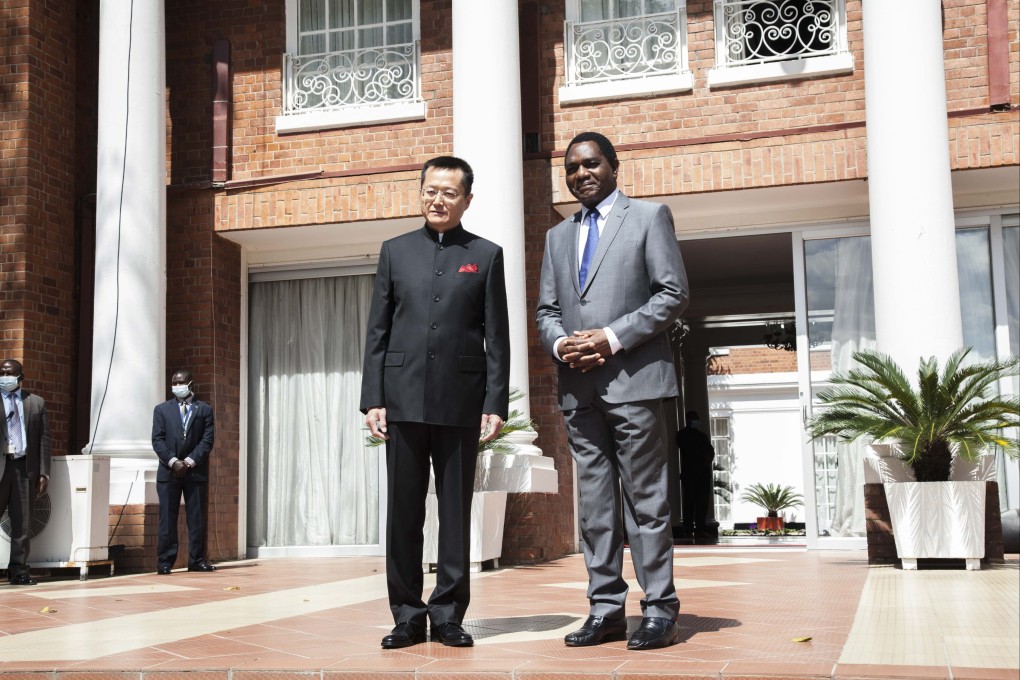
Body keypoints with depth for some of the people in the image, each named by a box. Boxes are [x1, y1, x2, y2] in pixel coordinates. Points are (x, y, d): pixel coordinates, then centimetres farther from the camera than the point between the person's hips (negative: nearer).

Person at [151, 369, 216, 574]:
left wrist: (190, 461, -11)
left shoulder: (204, 409, 9)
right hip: (169, 471, 0)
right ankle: (165, 561, 1)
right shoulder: (162, 409, 10)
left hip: (196, 471, 0)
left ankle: (196, 560, 6)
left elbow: (208, 440, 1)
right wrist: (173, 461, -11)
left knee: (197, 518, 1)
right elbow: (158, 440, 2)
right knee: (167, 518, -1)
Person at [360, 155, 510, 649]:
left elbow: (497, 338, 4)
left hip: (460, 401, -1)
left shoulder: (486, 255, 8)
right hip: (404, 400, 1)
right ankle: (408, 615, 12)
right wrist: (372, 399, 0)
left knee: (456, 511, 4)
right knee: (404, 510, 4)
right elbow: (377, 331, 9)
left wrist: (496, 404, -4)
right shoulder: (395, 251, 12)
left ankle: (449, 614, 12)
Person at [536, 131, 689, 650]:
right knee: (593, 502, 6)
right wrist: (560, 343, -4)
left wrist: (612, 337, -13)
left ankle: (659, 611, 3)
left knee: (645, 498, -3)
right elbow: (546, 309, 19)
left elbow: (673, 293, -4)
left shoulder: (649, 217, 5)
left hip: (632, 379, -5)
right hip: (577, 386, 5)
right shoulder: (558, 236, 21)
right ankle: (606, 610, 12)